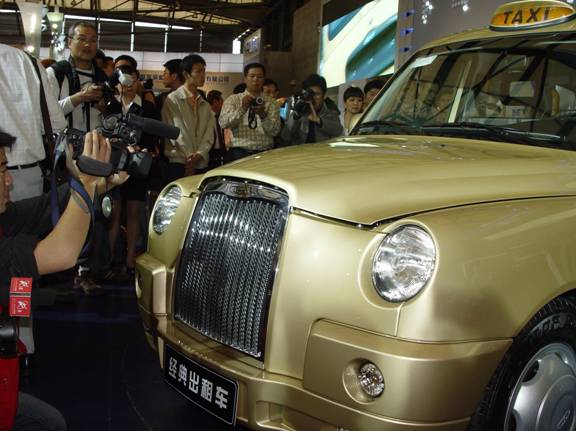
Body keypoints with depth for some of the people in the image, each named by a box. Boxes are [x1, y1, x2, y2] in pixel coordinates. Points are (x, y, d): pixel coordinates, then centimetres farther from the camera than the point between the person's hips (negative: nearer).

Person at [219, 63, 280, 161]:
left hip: (265, 153, 1)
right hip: (240, 152, -1)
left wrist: (263, 115, -20)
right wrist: (242, 109, -21)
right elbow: (223, 123, -8)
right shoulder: (233, 100, 9)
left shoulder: (271, 102, 10)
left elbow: (275, 131, -3)